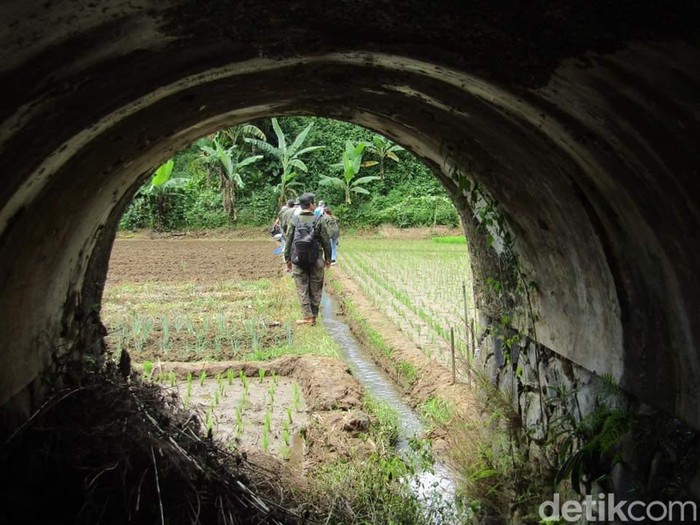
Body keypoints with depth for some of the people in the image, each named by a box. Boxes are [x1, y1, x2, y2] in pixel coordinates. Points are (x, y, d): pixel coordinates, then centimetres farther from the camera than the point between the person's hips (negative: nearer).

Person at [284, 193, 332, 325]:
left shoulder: (294, 221, -3)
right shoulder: (319, 221, -6)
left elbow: (288, 241, 1)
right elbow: (326, 241, -1)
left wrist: (288, 259, 11)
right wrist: (328, 258, 11)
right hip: (316, 260, 0)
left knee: (302, 289, 5)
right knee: (315, 289, 9)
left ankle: (308, 316, 0)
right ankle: (313, 316, 13)